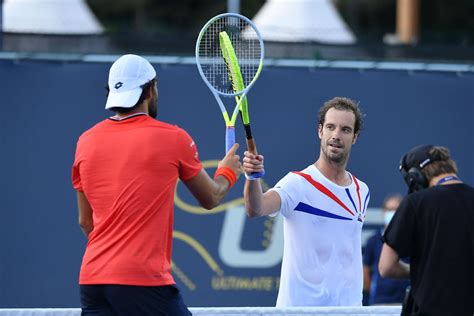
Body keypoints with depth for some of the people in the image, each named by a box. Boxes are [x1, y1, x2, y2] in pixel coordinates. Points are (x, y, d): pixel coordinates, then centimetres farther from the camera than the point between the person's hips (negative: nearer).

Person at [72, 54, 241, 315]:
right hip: (143, 281, -5)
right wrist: (227, 173, 34)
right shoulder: (172, 138, -3)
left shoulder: (86, 141, 9)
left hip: (92, 279, 5)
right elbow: (210, 199, 13)